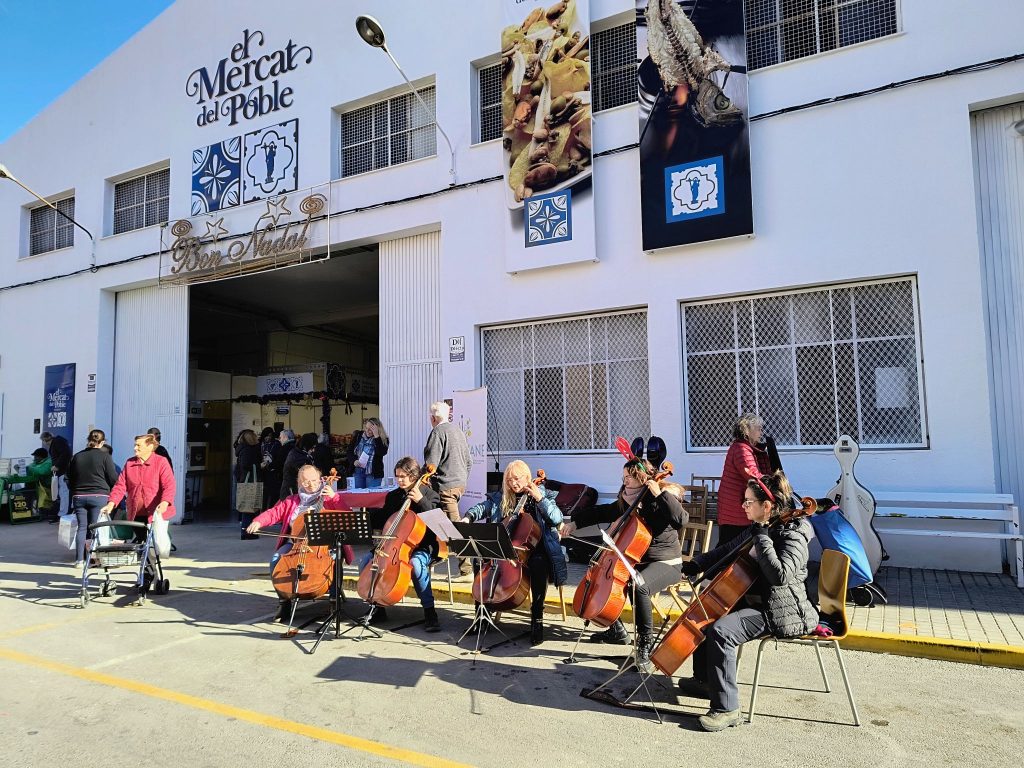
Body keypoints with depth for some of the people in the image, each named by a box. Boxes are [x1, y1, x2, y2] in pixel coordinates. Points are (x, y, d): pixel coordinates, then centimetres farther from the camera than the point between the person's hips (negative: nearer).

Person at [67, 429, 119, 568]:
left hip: (79, 496, 4)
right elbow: (113, 478, -5)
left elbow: (70, 479, 15)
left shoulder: (77, 456, 9)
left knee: (82, 527, 7)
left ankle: (79, 560, 6)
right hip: (99, 496, -4)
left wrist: (73, 493, 26)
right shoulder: (105, 456, -5)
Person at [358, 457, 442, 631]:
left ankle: (429, 611, -22)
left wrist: (421, 500, -26)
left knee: (416, 564, -38)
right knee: (365, 562, -13)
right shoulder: (392, 496, 12)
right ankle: (377, 607, 3)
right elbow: (382, 521, 19)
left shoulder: (429, 494, -2)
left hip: (421, 546, -6)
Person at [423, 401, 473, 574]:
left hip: (446, 485, -9)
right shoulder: (459, 431, 16)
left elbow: (431, 463, -16)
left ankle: (467, 566, -9)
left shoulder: (437, 432, -10)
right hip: (460, 484, 9)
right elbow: (469, 461, 19)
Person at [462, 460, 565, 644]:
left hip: (534, 548, -3)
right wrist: (468, 517, -11)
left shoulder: (543, 494, 3)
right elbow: (482, 507, 9)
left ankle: (537, 619, -24)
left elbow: (557, 519, -10)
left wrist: (539, 499, -17)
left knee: (539, 565, -37)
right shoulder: (501, 498, 11)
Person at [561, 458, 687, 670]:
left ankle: (645, 642, -17)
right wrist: (575, 522, 9)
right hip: (634, 561, 8)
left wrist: (661, 493, -31)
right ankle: (617, 631, 18)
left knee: (638, 586, -37)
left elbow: (681, 519, -30)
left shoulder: (659, 501, -13)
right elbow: (601, 513, 17)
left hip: (665, 563, -8)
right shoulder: (625, 502, 8)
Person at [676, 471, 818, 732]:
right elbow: (727, 551, 17)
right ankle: (704, 681, 27)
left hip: (779, 612, -10)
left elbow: (780, 575, -36)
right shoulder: (757, 528, 7)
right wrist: (696, 565, 5)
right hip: (754, 601, 10)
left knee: (720, 631, -28)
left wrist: (762, 536, -31)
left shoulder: (793, 535, -20)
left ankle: (726, 709, -18)